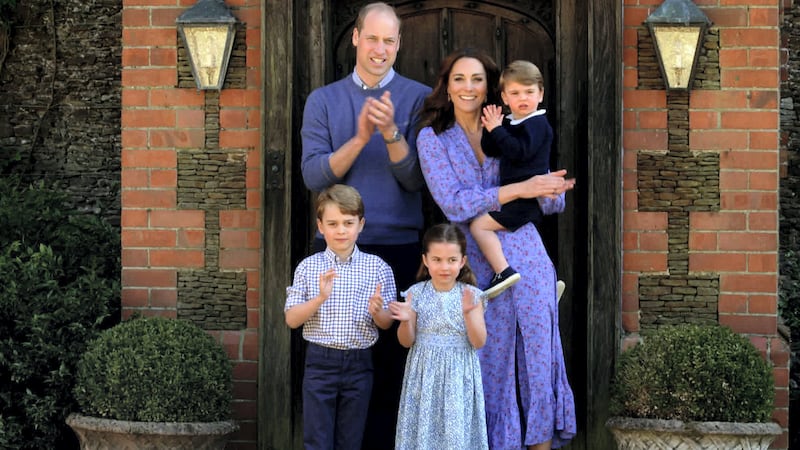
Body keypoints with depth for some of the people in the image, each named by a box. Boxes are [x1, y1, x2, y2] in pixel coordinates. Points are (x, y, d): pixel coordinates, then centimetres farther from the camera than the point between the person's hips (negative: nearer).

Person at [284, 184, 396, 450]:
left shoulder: (378, 268, 0)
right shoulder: (308, 267, 0)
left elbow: (387, 323, 4)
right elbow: (291, 319, -2)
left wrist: (377, 312, -19)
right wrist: (319, 298, -18)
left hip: (359, 364, 1)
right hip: (320, 362, -1)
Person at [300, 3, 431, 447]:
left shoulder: (418, 98, 3)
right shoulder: (323, 100, 8)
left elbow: (416, 180, -4)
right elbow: (313, 176, -3)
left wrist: (392, 133, -20)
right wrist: (360, 138, -16)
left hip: (398, 248, -1)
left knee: (391, 359, 0)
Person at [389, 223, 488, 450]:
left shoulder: (471, 295, -4)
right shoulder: (416, 293, -2)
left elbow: (479, 342, -7)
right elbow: (407, 342, 1)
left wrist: (468, 313, -21)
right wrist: (406, 320, -19)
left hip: (459, 377, -1)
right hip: (425, 375, 1)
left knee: (457, 430, 2)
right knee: (423, 429, 5)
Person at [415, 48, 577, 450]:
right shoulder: (433, 138, 2)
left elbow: (553, 203, 8)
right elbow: (454, 205, -12)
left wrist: (550, 190, -16)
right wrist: (520, 189, -18)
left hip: (527, 258, 2)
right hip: (478, 264, -2)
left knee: (538, 356, 2)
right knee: (490, 361, 3)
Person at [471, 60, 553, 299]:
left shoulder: (536, 124, -11)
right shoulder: (510, 123, 15)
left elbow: (519, 152, -25)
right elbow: (490, 151, 11)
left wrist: (497, 130, -19)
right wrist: (491, 129, -5)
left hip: (528, 196, -10)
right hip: (517, 196, 10)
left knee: (480, 225, -18)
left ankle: (503, 271, -25)